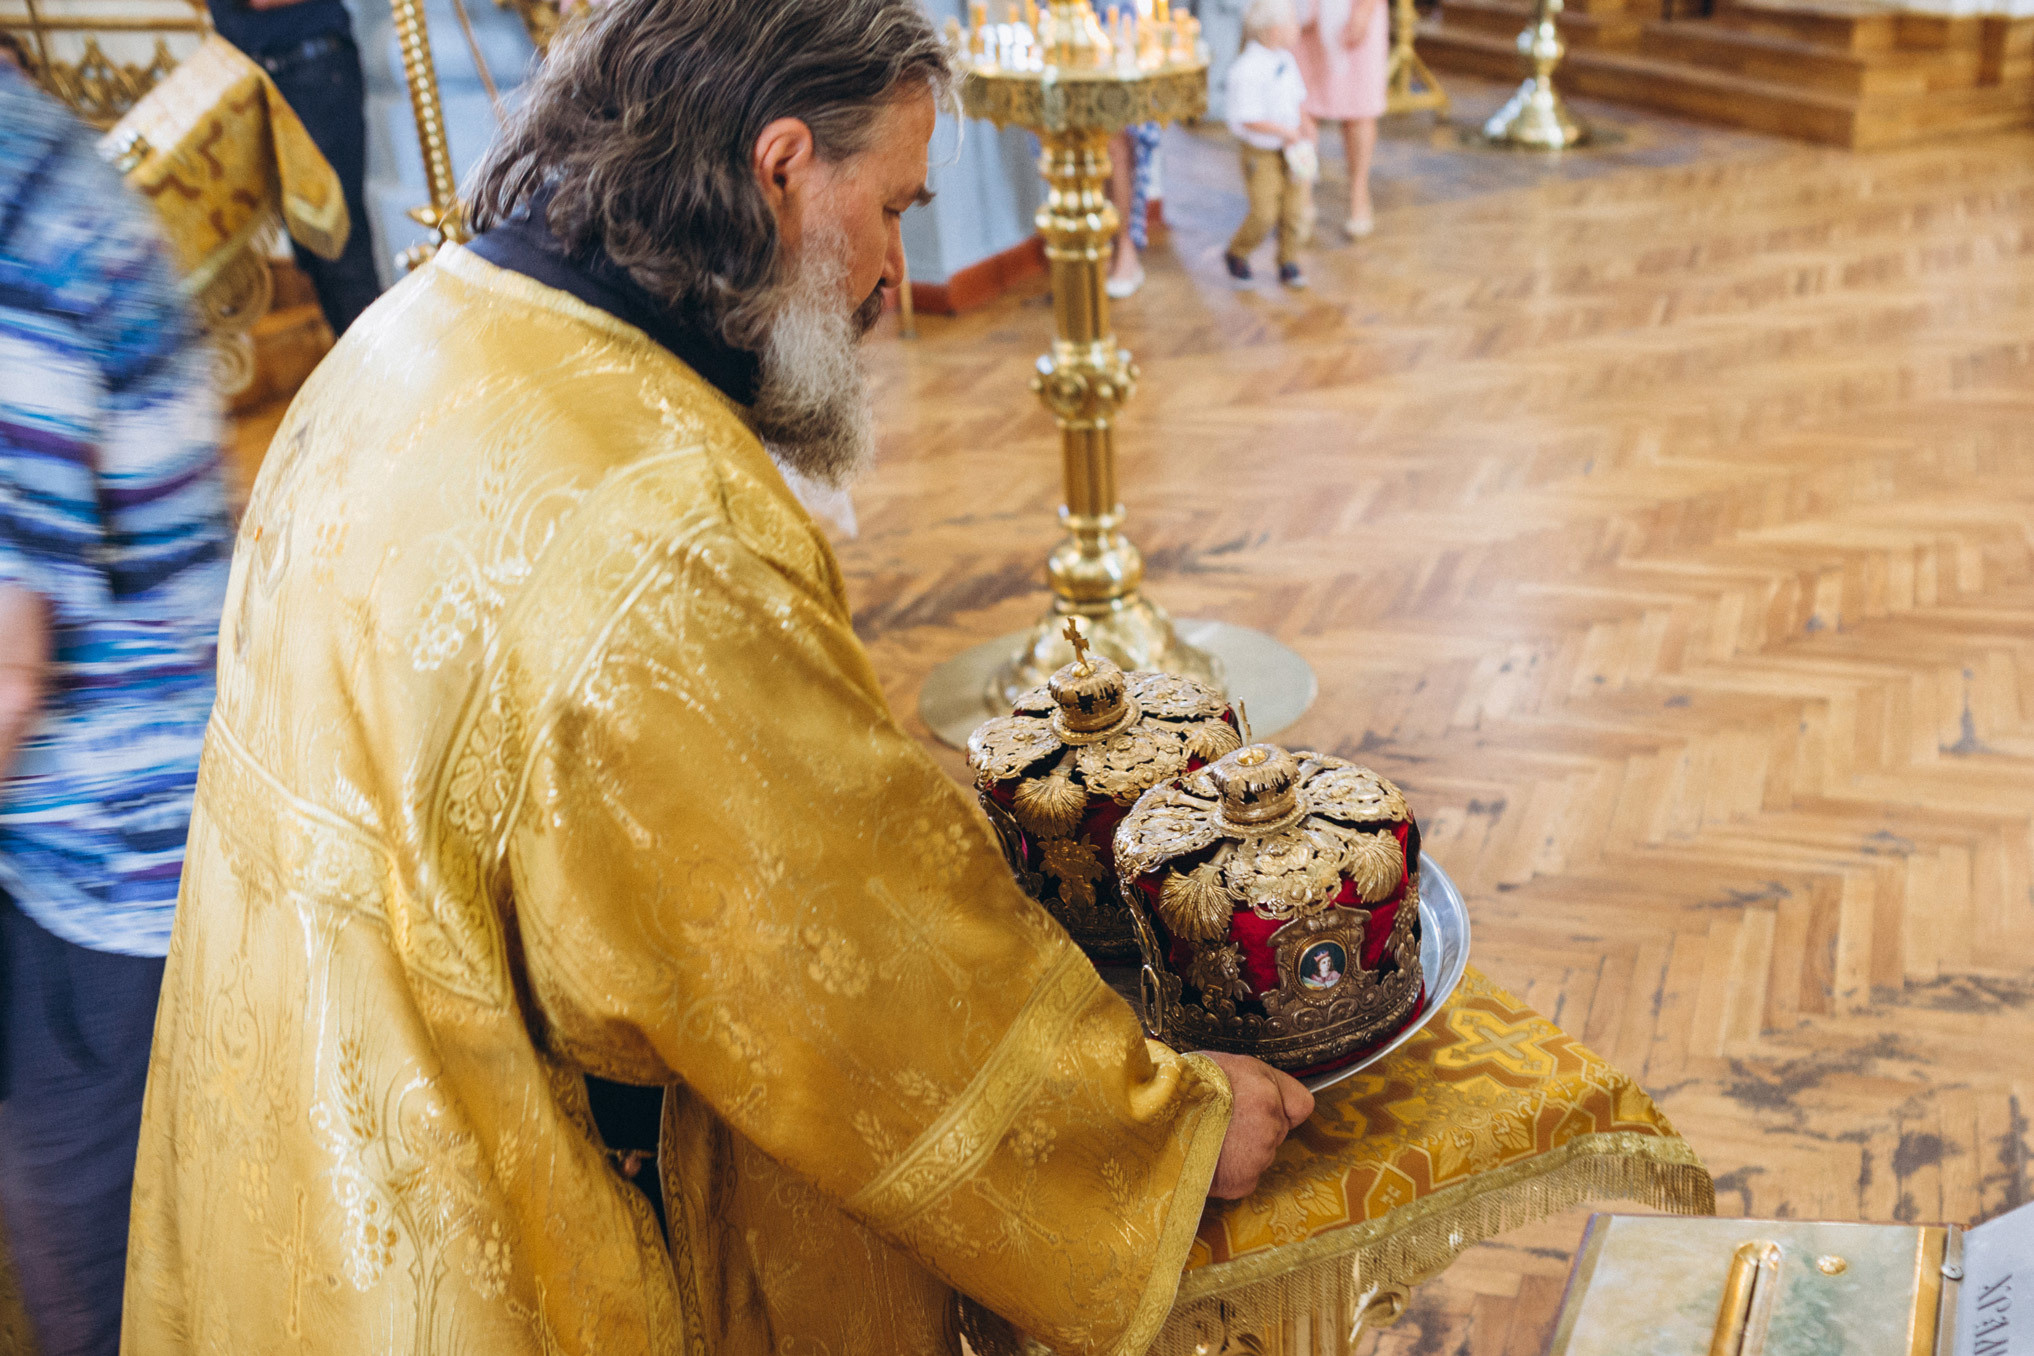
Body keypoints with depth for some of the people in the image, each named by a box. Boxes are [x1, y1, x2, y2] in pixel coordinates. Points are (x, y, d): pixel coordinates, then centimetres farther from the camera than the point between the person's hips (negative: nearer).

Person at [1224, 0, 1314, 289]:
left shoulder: (1285, 60, 1)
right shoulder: (1246, 70, -22)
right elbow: (1249, 119, -23)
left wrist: (1304, 121, -1)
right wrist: (1286, 132, -21)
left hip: (1291, 148, 7)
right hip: (1261, 154, -7)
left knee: (1295, 209, 6)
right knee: (1265, 214, -7)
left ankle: (1289, 264, 21)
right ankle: (1236, 255, 18)